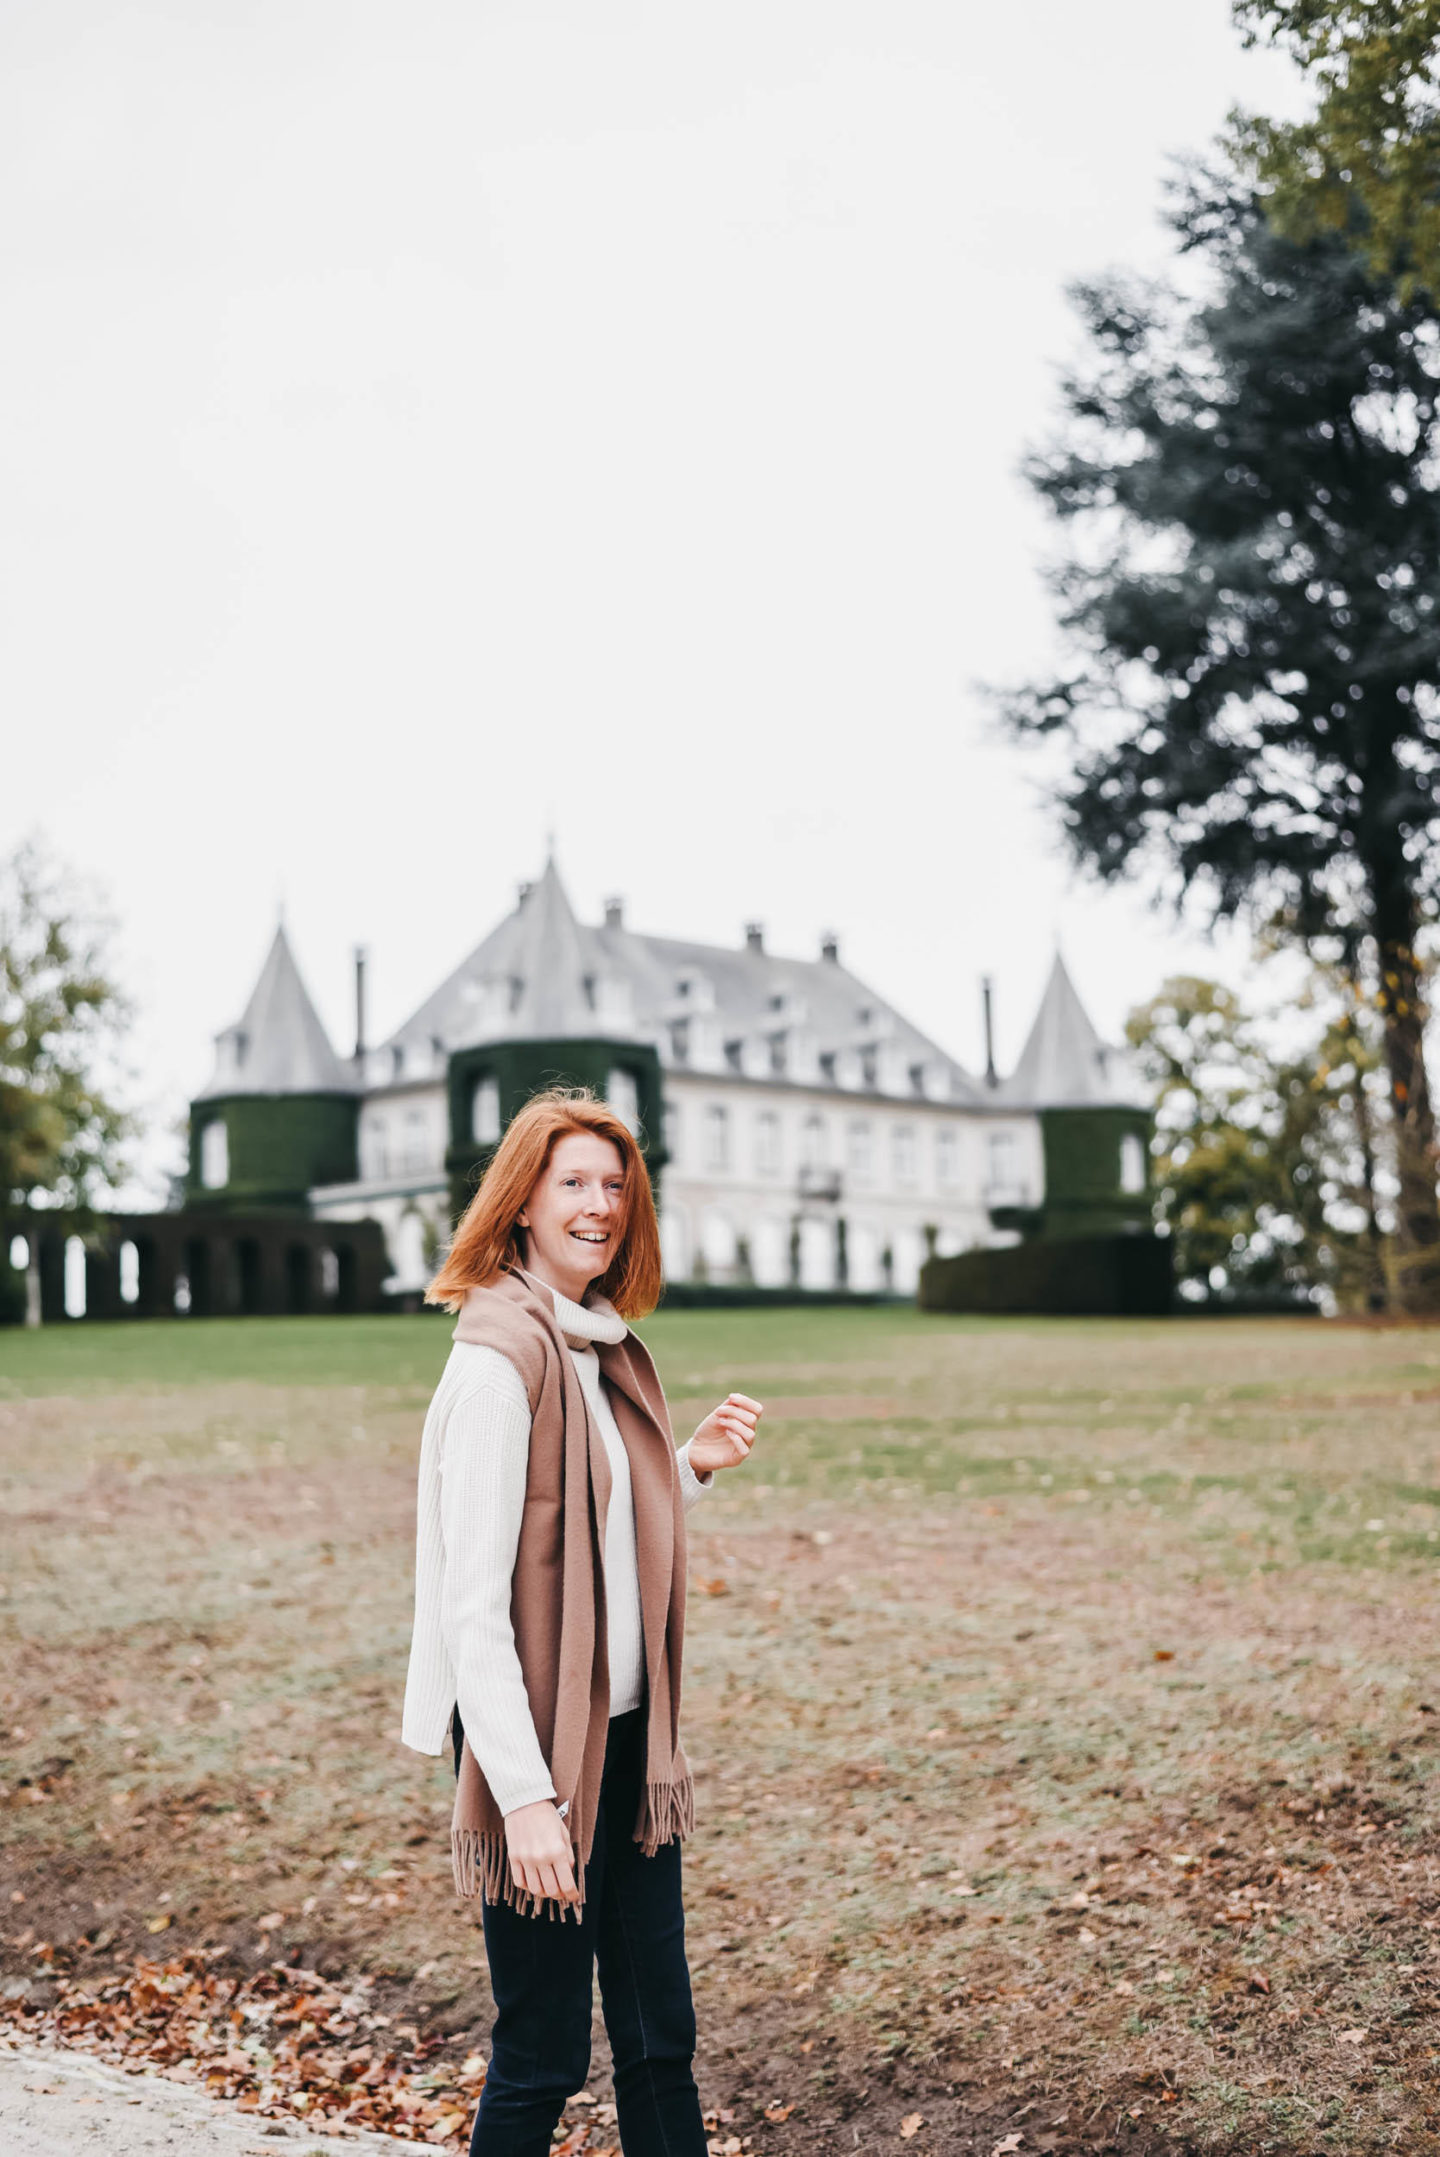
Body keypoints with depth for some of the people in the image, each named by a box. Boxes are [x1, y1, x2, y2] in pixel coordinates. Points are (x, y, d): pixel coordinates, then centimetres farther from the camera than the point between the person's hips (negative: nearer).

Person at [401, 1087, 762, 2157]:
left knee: (661, 2038, 14)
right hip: (540, 1740, -8)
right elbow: (472, 1603, -19)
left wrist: (695, 1465, 4)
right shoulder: (501, 1356, -16)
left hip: (627, 1735, 8)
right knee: (543, 2055, 4)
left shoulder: (611, 1351, 10)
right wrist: (524, 1793, -23)